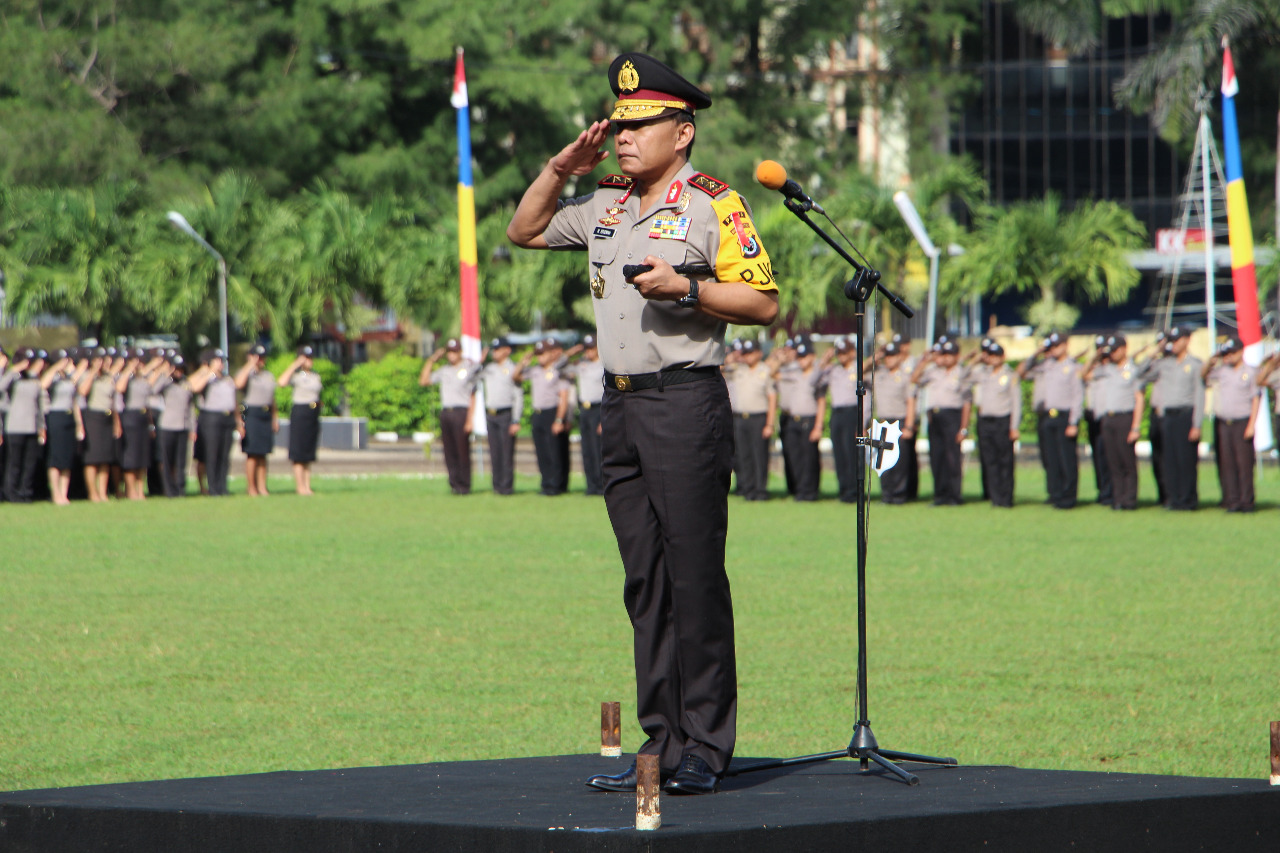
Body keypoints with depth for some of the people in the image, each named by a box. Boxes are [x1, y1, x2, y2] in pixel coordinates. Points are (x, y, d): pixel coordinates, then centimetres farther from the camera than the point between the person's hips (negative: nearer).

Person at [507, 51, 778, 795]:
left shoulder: (713, 205, -5)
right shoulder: (606, 204, 16)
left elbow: (764, 303, -8)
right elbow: (525, 231, 28)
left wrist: (687, 289, -19)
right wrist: (559, 171, 14)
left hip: (686, 402, -7)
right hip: (620, 406, 7)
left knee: (695, 579, -7)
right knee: (645, 582, 8)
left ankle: (705, 751, -4)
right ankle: (662, 745, 11)